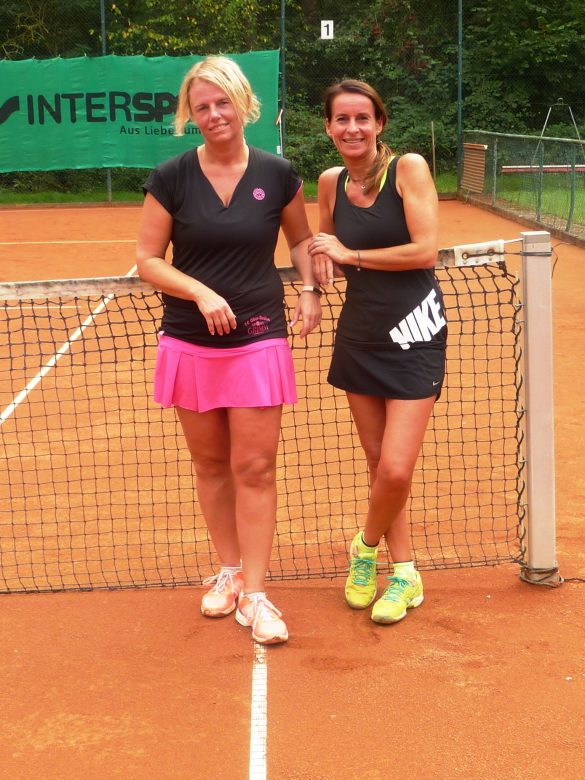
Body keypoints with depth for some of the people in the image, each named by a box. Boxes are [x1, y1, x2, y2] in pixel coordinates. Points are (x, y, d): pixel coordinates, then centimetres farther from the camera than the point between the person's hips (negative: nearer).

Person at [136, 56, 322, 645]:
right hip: (190, 345, 1)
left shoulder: (277, 175, -1)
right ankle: (228, 571, 30)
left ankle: (254, 593, 8)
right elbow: (148, 260, -2)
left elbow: (301, 239, 15)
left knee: (254, 468, -2)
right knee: (210, 464, 12)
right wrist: (202, 292, -17)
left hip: (258, 341, -1)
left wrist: (310, 289, -2)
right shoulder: (170, 178, -4)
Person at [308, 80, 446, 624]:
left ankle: (367, 547, 20)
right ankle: (403, 573, 25)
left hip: (413, 336, -5)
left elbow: (425, 251, -18)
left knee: (396, 471, -10)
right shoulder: (330, 182, 5)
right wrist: (323, 261, -2)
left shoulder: (409, 169, -10)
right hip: (359, 337, 5)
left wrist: (351, 254, -13)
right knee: (377, 464, 9)